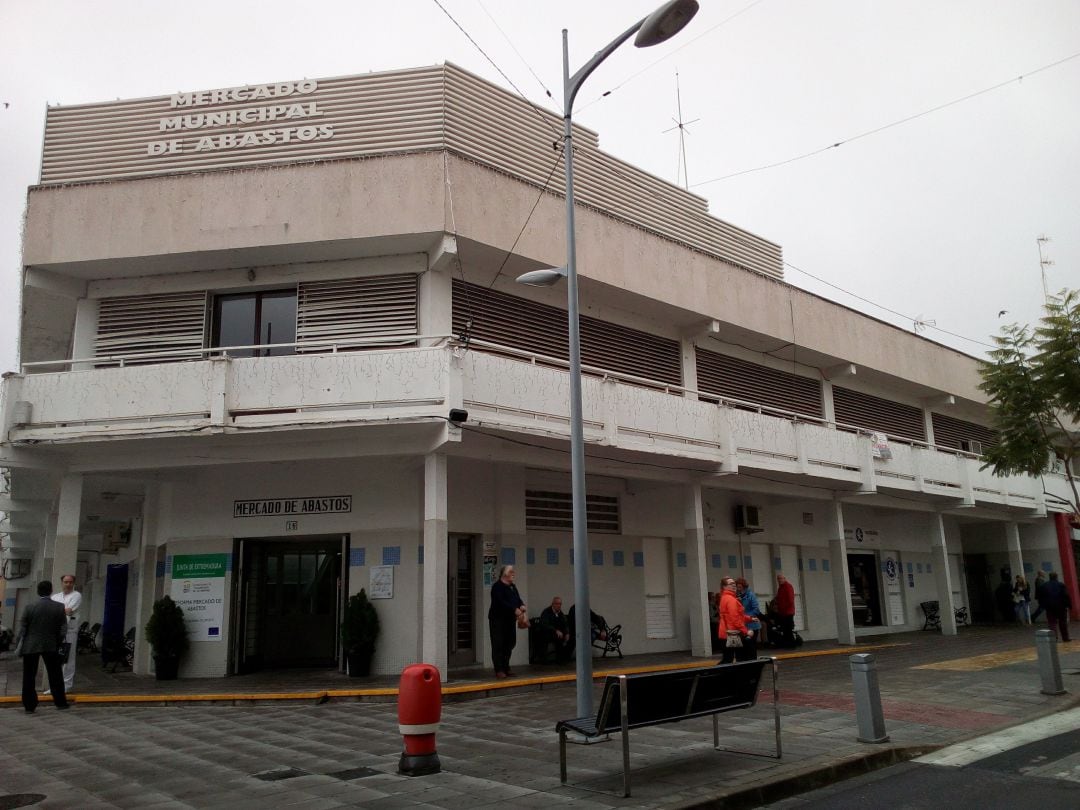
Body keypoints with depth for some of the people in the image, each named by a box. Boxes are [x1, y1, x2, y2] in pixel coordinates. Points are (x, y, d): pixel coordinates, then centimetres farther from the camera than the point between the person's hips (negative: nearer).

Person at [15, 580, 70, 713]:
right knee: (55, 675, 13)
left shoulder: (29, 607, -7)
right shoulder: (59, 607, -6)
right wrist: (58, 643, 11)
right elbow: (63, 630, -4)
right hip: (51, 646, 1)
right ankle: (60, 702, 20)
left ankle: (29, 706, 9)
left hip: (30, 647, -1)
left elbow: (22, 629, -4)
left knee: (29, 677, 8)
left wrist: (18, 647, 5)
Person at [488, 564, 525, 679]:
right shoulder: (497, 586, -11)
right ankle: (499, 670, -5)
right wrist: (515, 610, -28)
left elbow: (518, 599, 11)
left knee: (509, 644, 11)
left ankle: (506, 668, 20)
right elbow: (501, 602, -22)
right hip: (498, 619, -8)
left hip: (510, 620, 8)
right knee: (498, 645, -7)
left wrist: (522, 606, -12)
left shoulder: (512, 586, 15)